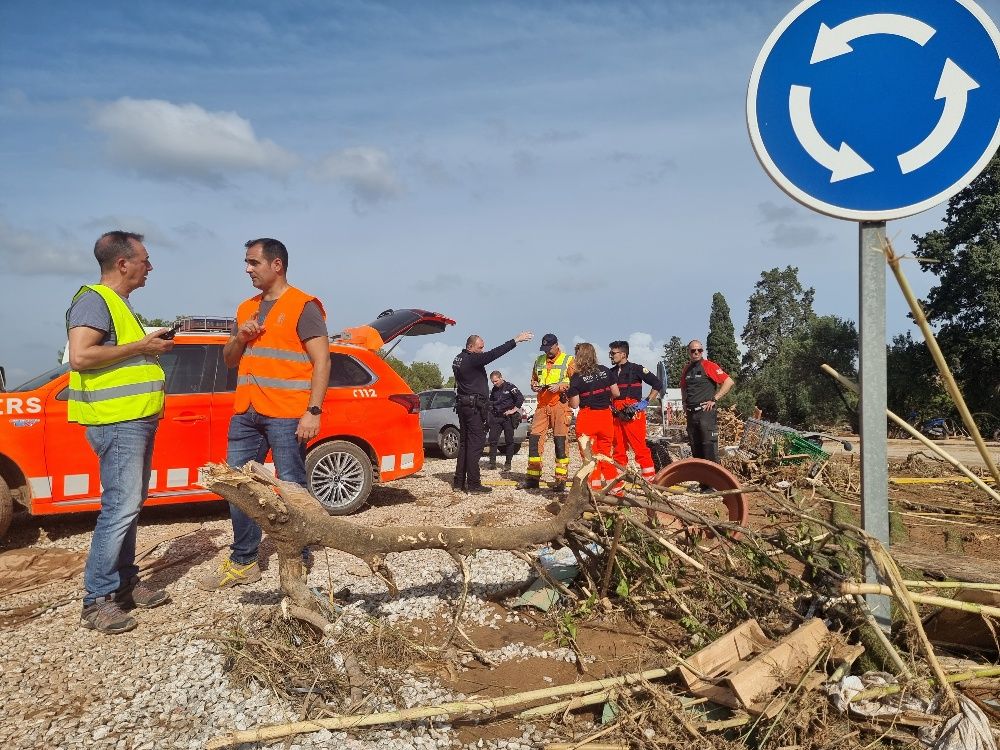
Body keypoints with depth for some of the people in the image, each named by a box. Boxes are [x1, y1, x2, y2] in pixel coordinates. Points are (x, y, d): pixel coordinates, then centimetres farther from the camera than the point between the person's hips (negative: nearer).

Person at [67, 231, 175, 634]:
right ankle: (97, 600, -2)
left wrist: (152, 345, 13)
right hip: (117, 423, -10)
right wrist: (141, 346, -17)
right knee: (120, 509, -9)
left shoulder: (119, 303, 19)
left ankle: (126, 582, 23)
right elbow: (80, 356, -23)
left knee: (129, 506, 13)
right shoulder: (95, 300, -11)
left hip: (137, 420, 10)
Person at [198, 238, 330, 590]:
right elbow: (229, 360, 24)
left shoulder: (303, 307, -4)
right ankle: (243, 561, 20)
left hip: (286, 415, -8)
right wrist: (239, 338, 2)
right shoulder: (246, 308, 19)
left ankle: (298, 561, 10)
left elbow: (321, 361, -10)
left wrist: (313, 411, -19)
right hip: (245, 413, 8)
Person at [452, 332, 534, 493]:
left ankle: (459, 482, 14)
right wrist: (516, 340, -20)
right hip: (474, 406, -10)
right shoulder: (472, 359, -15)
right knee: (475, 443, -6)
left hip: (462, 405, 10)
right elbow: (494, 354, -21)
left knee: (464, 443, 12)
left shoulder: (458, 360, 13)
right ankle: (473, 484, -6)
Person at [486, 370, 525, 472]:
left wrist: (514, 410, -13)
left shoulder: (510, 387, -5)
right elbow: (491, 402, 27)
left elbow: (521, 398, -11)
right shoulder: (494, 390, 14)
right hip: (495, 418, 5)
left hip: (508, 418, -5)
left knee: (509, 441, 1)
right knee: (493, 440, -2)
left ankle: (508, 463, 8)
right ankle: (492, 462, 2)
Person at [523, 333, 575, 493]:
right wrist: (534, 386, 4)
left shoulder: (568, 360, 2)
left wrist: (560, 386, -18)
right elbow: (533, 379, 26)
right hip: (542, 405, 5)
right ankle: (532, 478, 8)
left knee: (560, 442, -5)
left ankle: (560, 480, 1)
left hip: (560, 405, -5)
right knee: (534, 439, 0)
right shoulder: (539, 360, 17)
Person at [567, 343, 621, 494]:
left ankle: (595, 489, 5)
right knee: (605, 453, 16)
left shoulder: (577, 377, -9)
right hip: (605, 415, 4)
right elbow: (616, 394, 6)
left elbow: (575, 404, -8)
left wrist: (567, 394, 10)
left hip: (587, 418, -4)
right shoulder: (605, 371, 2)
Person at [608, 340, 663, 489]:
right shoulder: (611, 373, 16)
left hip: (633, 414, -6)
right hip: (616, 415, 6)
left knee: (640, 448, -9)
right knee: (618, 450, 7)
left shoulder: (636, 369, -2)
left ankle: (651, 480, -3)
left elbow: (658, 384, -3)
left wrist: (646, 402, -8)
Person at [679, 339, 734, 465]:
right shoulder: (686, 369, 13)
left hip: (706, 412, -7)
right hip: (691, 413, 7)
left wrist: (714, 399, -12)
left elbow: (729, 382, -11)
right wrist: (684, 402, 16)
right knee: (695, 448, 12)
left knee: (709, 445, -10)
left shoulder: (708, 365, -6)